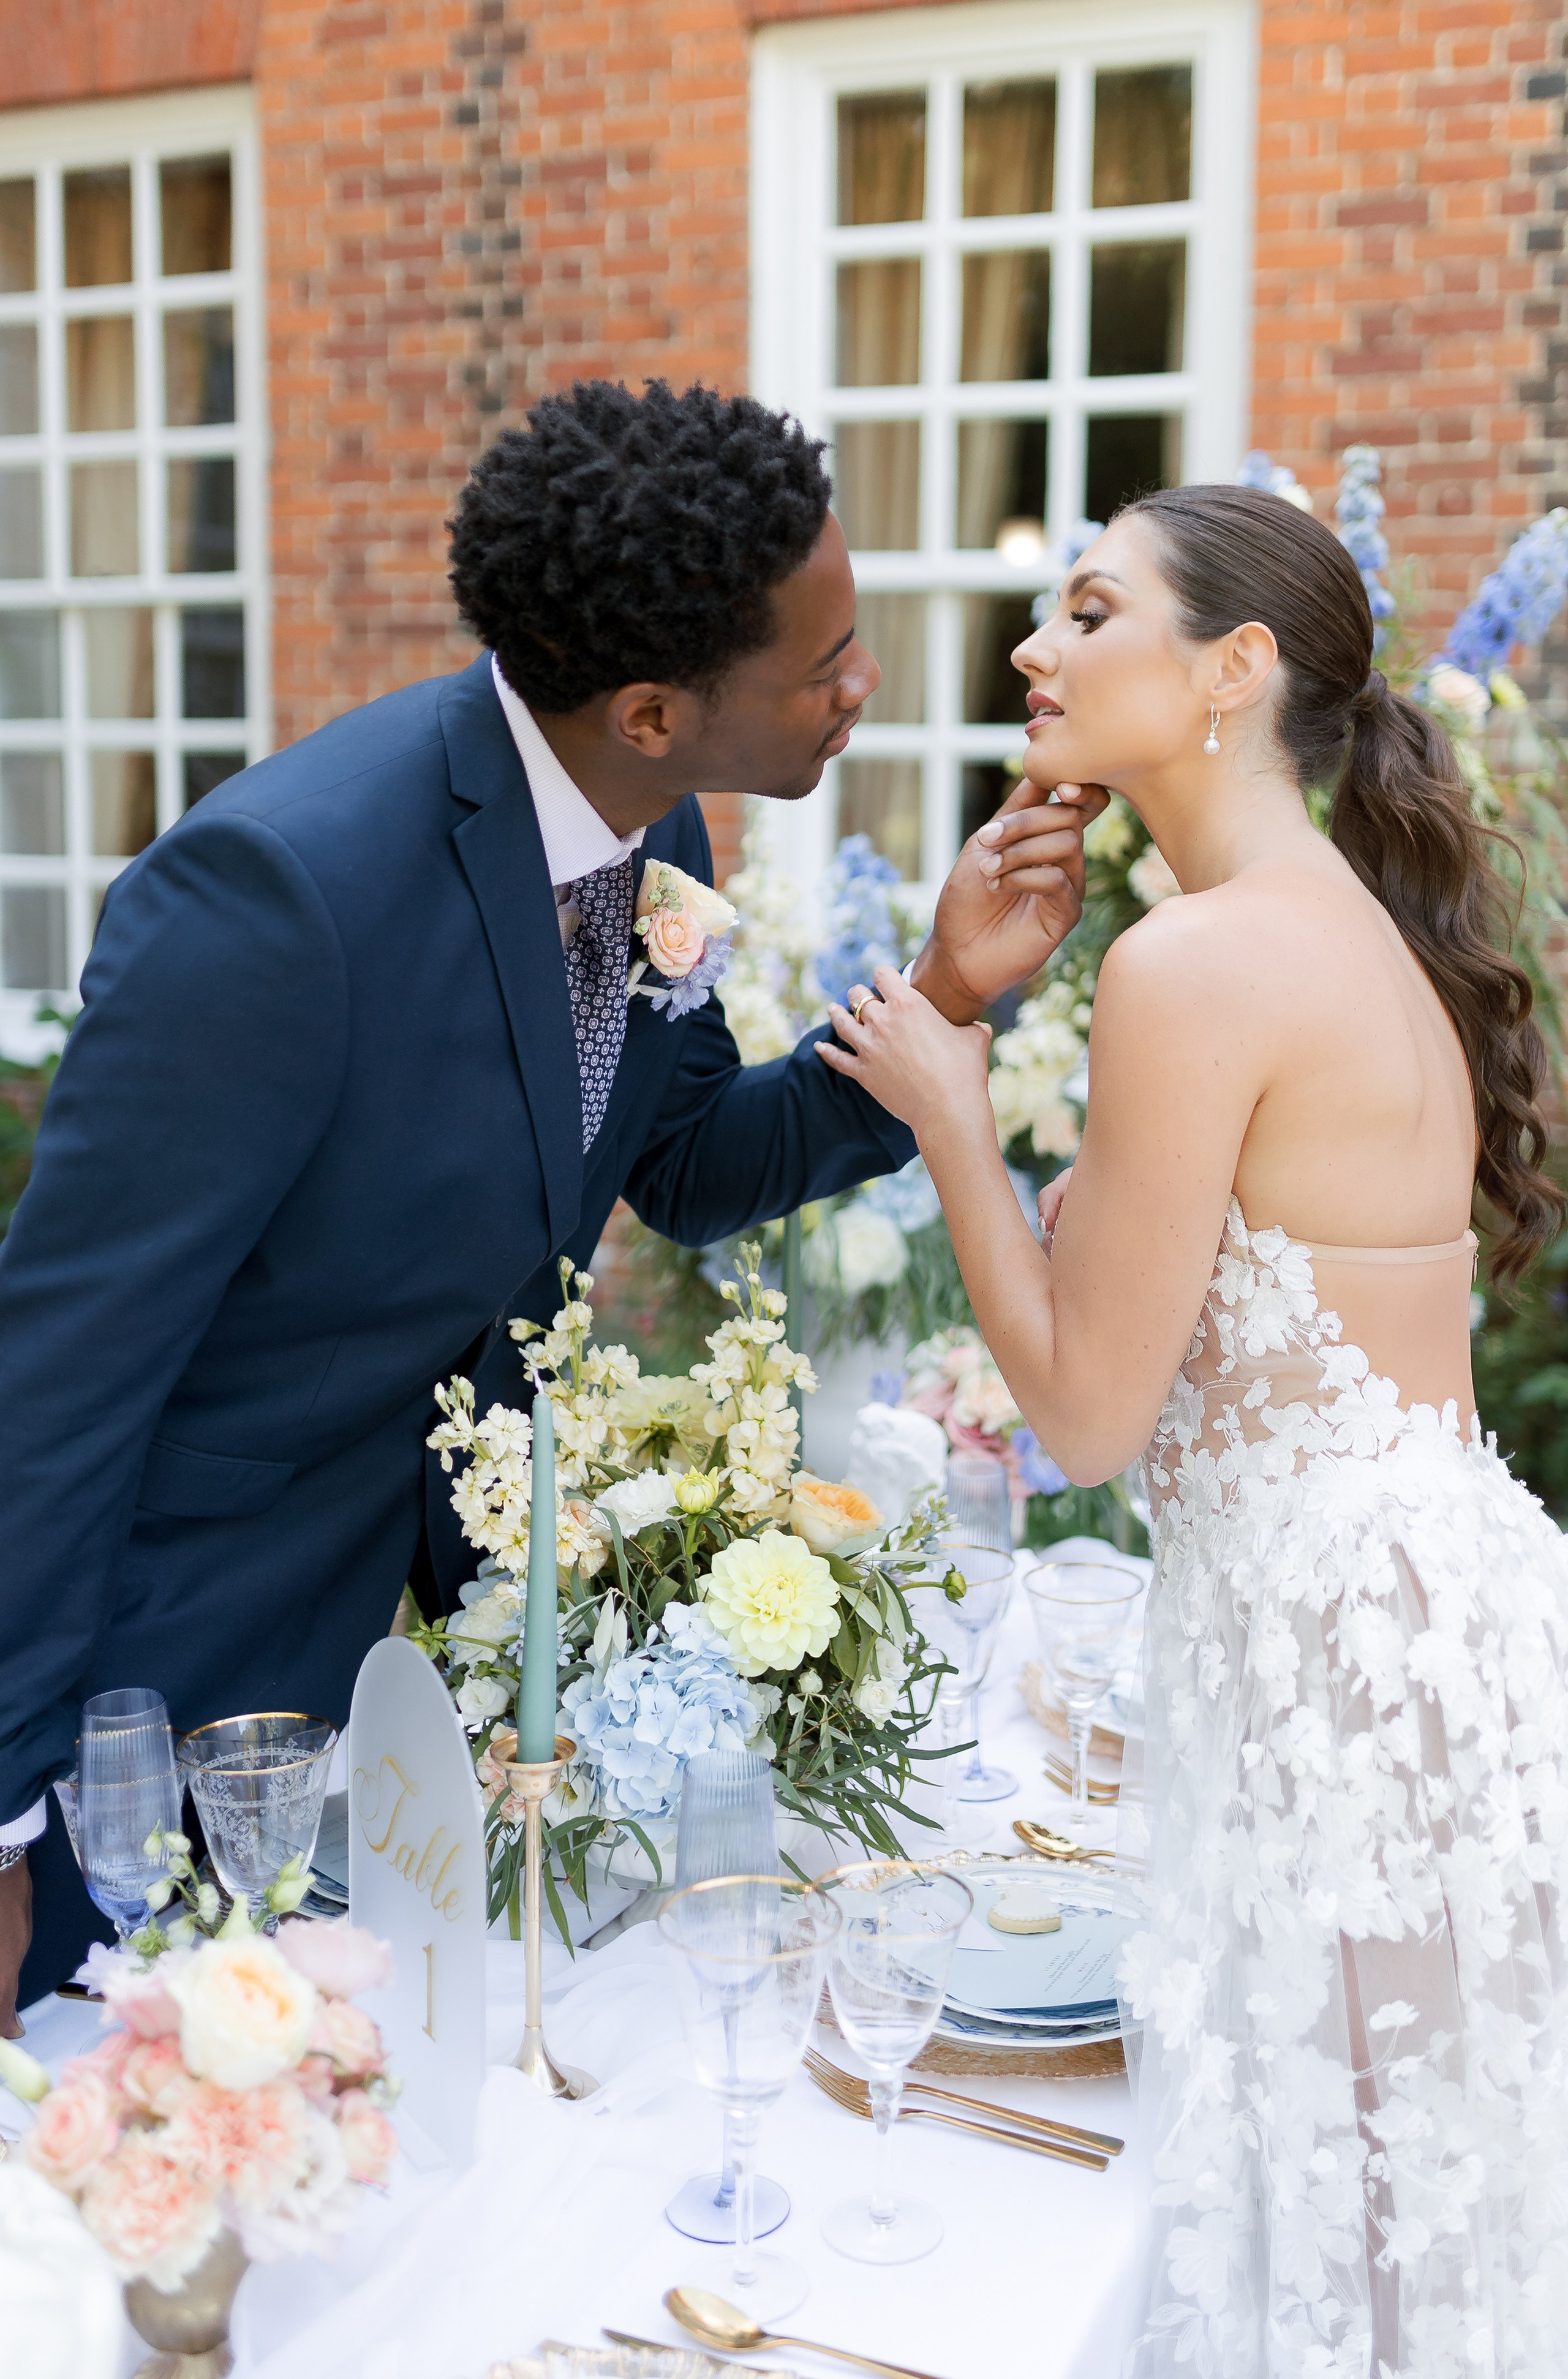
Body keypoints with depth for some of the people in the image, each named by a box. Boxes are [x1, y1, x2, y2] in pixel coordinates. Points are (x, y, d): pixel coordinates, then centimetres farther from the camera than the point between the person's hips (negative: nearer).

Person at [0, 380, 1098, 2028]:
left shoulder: (651, 831, -7)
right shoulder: (281, 883, -32)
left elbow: (692, 1171, 7)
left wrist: (941, 997, -10)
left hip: (460, 1546, 7)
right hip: (177, 1629, -7)